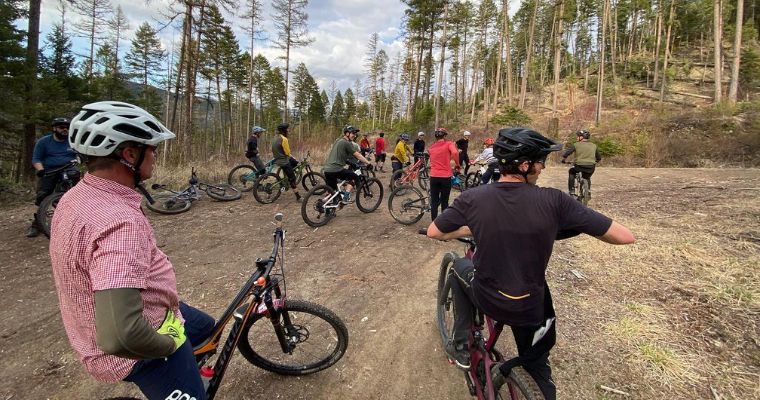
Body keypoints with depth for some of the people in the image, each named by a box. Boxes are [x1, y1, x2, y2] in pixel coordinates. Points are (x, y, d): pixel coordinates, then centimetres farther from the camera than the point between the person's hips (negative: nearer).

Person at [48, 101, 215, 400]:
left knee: (204, 327, 28)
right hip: (137, 348, -9)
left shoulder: (75, 197, -3)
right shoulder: (120, 221, -36)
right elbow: (121, 336, -44)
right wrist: (168, 344, -23)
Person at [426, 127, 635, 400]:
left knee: (460, 266, 32)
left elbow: (433, 232, -3)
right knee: (536, 365, 30)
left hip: (486, 298, 0)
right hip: (531, 308, 0)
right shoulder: (553, 201, -20)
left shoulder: (472, 198, -17)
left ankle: (461, 347, 34)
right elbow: (626, 237, -14)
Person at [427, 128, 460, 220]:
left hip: (434, 177, 3)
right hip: (446, 177, -3)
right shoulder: (448, 143, 0)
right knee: (444, 202, 8)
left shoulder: (431, 147, 12)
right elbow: (455, 153, -20)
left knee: (434, 202, 9)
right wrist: (457, 165, -7)